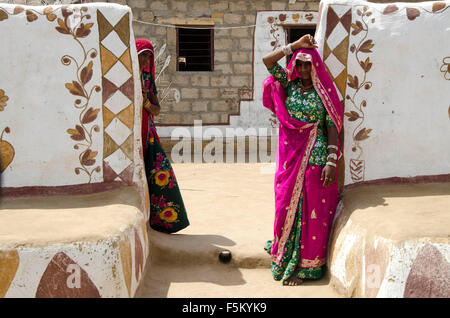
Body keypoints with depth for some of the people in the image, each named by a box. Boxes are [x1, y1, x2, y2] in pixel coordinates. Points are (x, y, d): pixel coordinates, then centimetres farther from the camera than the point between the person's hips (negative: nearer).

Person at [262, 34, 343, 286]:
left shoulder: (324, 93, 0)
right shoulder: (289, 85, 8)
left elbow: (332, 129, -4)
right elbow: (268, 61, -3)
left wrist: (331, 162, -12)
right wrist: (295, 46, -4)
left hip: (315, 157, -3)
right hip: (290, 157, 3)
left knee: (312, 211, 0)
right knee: (287, 206, 7)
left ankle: (306, 267, 8)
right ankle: (285, 260, 21)